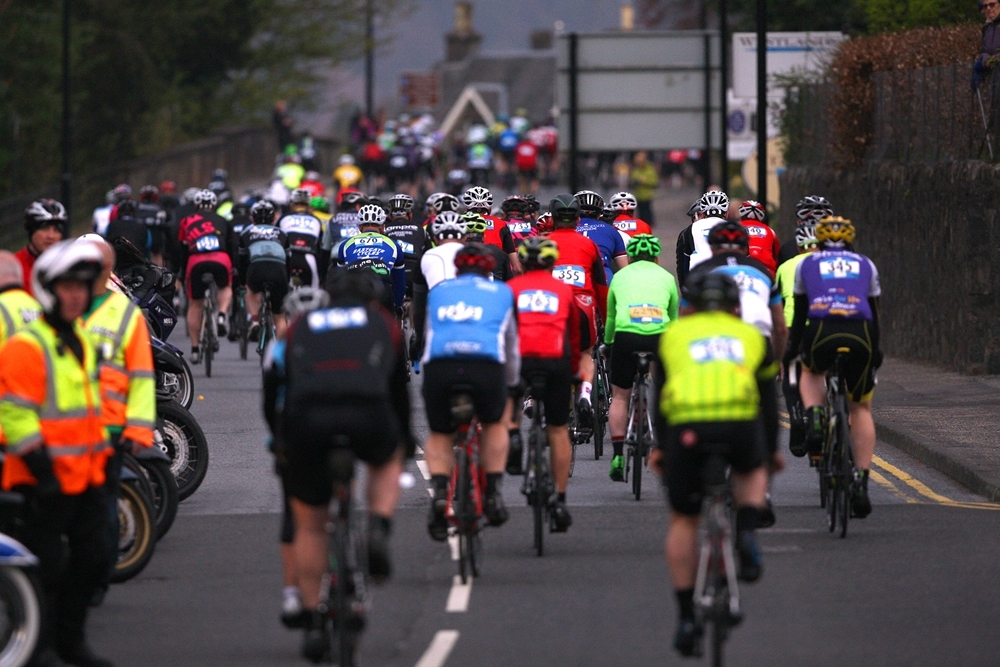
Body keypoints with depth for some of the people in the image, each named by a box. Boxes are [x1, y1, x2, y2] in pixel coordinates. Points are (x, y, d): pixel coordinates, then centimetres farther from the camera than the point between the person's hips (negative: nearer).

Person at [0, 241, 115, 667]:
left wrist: (101, 453, 23)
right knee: (46, 564, -4)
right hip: (46, 482, -9)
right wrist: (40, 467, -21)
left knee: (95, 555, 11)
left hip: (86, 474, 9)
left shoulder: (81, 341, 16)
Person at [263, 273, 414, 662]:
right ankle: (378, 531, 8)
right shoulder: (381, 323, 30)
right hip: (367, 413, -1)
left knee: (309, 525, 17)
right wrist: (406, 445, 51)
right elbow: (400, 390, 37)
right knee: (387, 461, 34)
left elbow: (272, 392, 28)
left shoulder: (300, 326, 31)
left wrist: (281, 442, 42)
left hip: (305, 418, 1)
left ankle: (314, 625, 15)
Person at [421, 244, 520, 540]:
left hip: (438, 363, 1)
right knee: (494, 424, 29)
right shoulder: (502, 293, 28)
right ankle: (493, 492, 18)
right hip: (486, 366, -1)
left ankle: (439, 491, -2)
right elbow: (511, 345, 37)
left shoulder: (438, 291, 30)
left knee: (439, 435, 22)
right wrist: (511, 384, 50)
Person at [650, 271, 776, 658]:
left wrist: (658, 447, 36)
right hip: (740, 424, 0)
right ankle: (747, 532, 7)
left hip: (686, 428, 0)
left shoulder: (674, 334, 24)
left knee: (683, 520, 16)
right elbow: (768, 398, 30)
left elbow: (657, 395, 26)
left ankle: (686, 617, 15)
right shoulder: (750, 335, 25)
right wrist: (772, 452, 41)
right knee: (751, 472, 35)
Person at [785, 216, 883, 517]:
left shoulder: (807, 264, 25)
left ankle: (815, 421, 4)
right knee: (861, 408, 16)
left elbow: (799, 314, 28)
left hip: (821, 331, -1)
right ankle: (861, 484, 5)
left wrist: (792, 349, 41)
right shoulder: (865, 265, 27)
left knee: (810, 374, 35)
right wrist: (875, 352, 42)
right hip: (860, 335, 1)